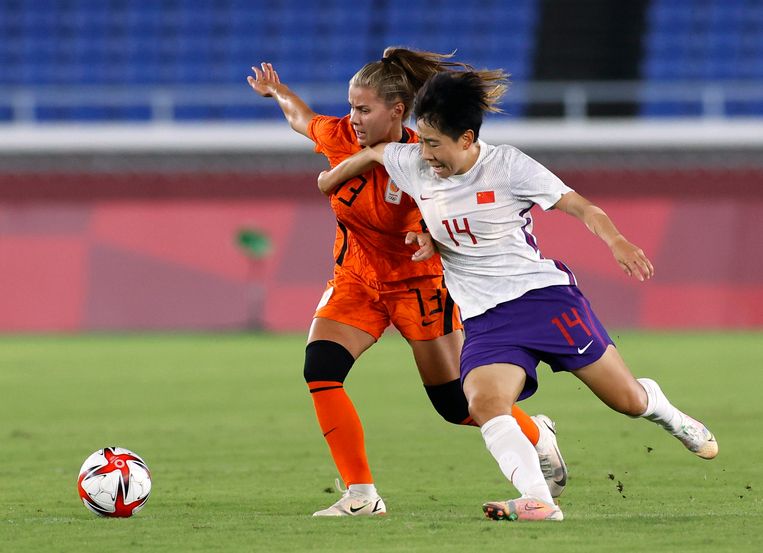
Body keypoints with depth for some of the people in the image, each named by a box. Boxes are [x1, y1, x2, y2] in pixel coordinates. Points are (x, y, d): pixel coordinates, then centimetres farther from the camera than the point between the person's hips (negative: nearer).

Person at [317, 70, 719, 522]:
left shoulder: (508, 166, -13)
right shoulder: (414, 166, 0)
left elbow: (578, 205, -13)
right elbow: (374, 153, 22)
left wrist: (617, 242, -29)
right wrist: (332, 180, 35)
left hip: (546, 297, -3)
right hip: (485, 321, 3)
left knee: (627, 400, 5)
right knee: (483, 404, -27)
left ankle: (669, 416, 40)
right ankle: (538, 502, -35)